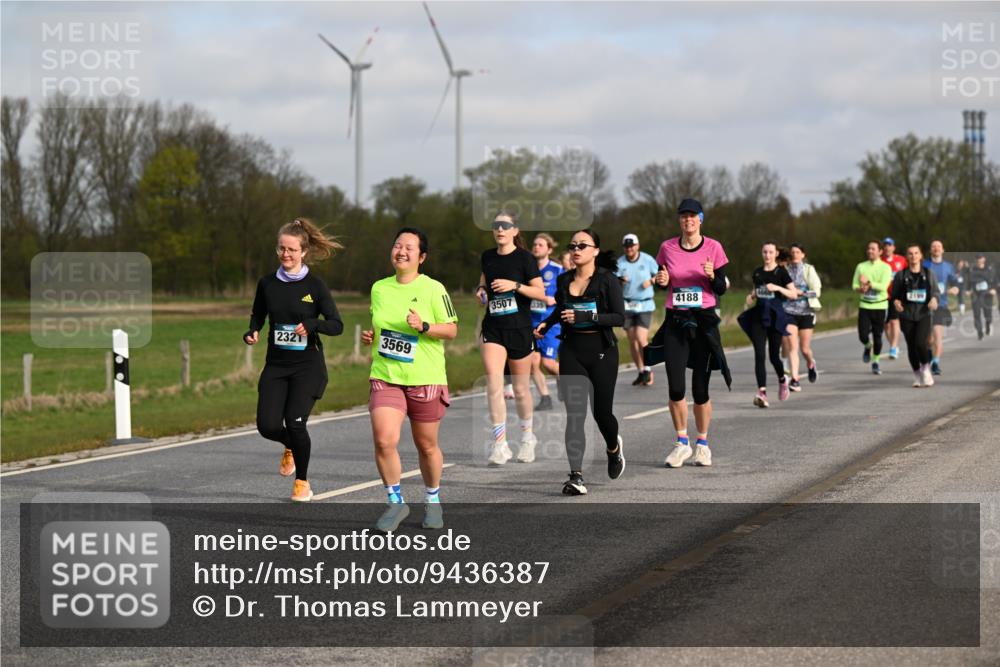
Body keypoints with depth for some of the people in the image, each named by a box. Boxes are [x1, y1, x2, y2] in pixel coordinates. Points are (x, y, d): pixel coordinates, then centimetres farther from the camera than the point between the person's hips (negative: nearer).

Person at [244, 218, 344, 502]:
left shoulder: (315, 285, -5)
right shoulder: (267, 284, 4)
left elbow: (337, 325, -6)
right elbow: (257, 316, 18)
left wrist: (313, 324, -25)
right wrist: (252, 333, -4)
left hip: (307, 364, -3)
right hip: (276, 364, 3)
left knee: (295, 423, -15)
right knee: (267, 426, -9)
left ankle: (302, 481, 10)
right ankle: (291, 447, 29)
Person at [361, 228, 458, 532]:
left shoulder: (433, 289, -5)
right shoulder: (379, 288, 8)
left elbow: (451, 330, -4)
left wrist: (423, 326, -21)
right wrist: (369, 335, 3)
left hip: (425, 380, -2)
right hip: (385, 377, 3)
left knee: (426, 446, 9)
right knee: (384, 441, -15)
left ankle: (432, 499, 33)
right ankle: (396, 503, 2)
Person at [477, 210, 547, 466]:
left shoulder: (525, 258, -7)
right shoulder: (487, 257, 6)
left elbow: (541, 292, -8)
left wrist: (515, 285, -21)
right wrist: (481, 289, 4)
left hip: (520, 329, -3)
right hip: (493, 328, 3)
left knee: (520, 388, 9)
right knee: (493, 384, -14)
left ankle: (527, 436, 33)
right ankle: (499, 444, -14)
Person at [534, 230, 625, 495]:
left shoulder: (608, 280, -7)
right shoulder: (564, 280, 8)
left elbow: (620, 317, -14)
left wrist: (585, 316, -23)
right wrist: (546, 324, 11)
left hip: (601, 351, -3)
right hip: (571, 351, 3)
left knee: (601, 412, 4)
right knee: (574, 413, -9)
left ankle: (613, 446, 40)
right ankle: (576, 476, -14)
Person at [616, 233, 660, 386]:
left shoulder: (647, 260, -3)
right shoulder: (620, 263, 0)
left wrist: (651, 281, -10)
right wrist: (620, 281, -25)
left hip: (645, 305, -3)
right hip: (627, 305, 3)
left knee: (641, 339, -15)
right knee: (632, 341, 5)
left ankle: (647, 369, 3)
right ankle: (641, 372, 17)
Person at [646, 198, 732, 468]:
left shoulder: (713, 248, -1)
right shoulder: (667, 248, 4)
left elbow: (721, 289, 2)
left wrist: (712, 276, -19)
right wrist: (661, 281, -7)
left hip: (704, 320, -1)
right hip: (675, 321, 1)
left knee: (700, 389, -2)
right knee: (675, 387, -5)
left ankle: (702, 443, 15)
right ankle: (681, 443, 11)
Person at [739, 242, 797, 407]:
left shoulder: (781, 272, -1)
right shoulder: (757, 272, 11)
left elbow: (794, 294, -5)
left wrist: (777, 288, -19)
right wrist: (751, 297, 4)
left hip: (775, 315, -3)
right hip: (758, 315, 3)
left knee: (773, 355, 2)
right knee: (759, 354, -11)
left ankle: (782, 380, 34)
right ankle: (762, 392, -18)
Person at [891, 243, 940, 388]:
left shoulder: (928, 274, 7)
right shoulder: (901, 275, 5)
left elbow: (935, 291, 8)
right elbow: (894, 294, 8)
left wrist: (934, 299, -15)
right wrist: (896, 302, -14)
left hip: (924, 314, -1)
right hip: (907, 316, 1)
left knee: (921, 342, -19)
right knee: (911, 346, 1)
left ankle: (926, 369, 3)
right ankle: (917, 375, 17)